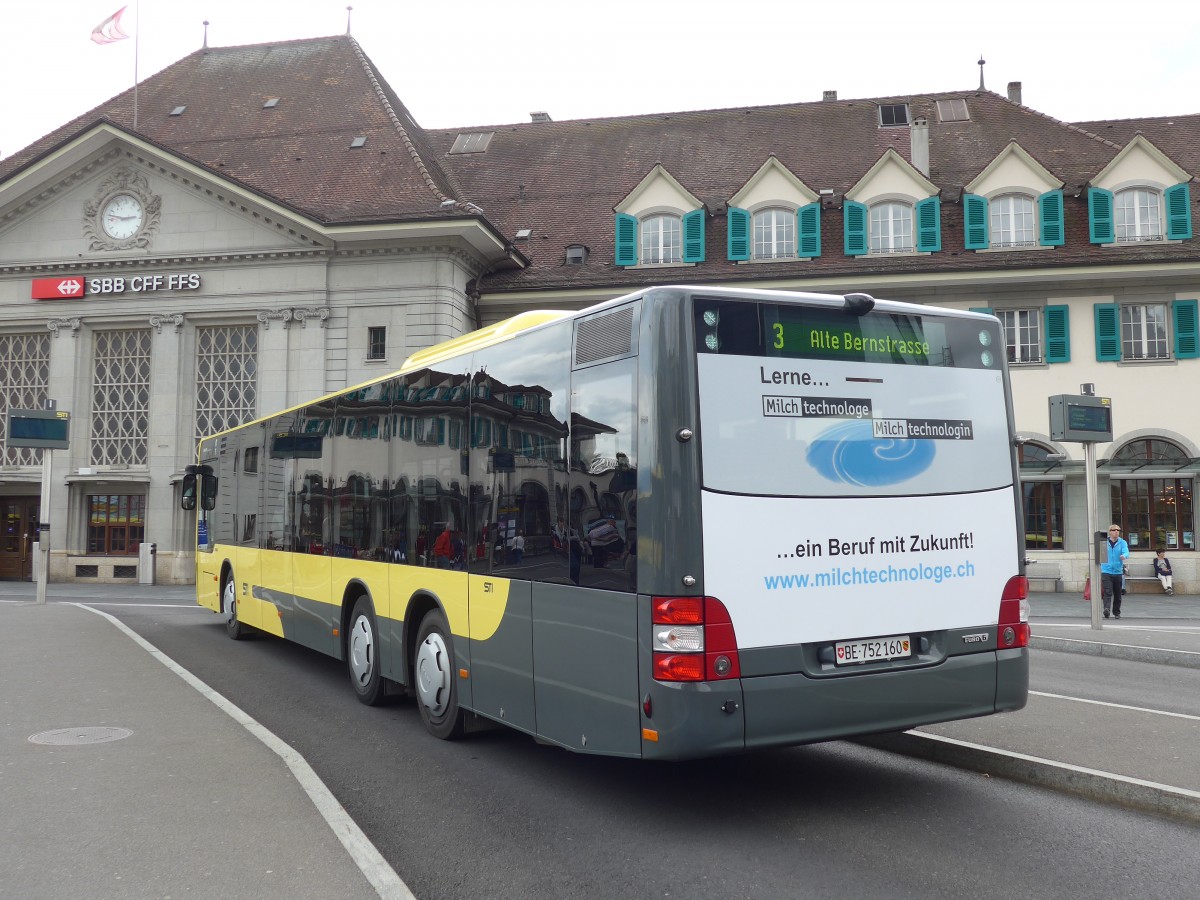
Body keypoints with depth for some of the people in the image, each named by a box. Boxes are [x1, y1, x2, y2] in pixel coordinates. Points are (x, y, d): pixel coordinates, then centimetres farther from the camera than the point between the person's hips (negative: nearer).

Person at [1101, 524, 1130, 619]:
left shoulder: (1122, 542, 2)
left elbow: (1126, 552, -15)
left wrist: (1124, 556, -39)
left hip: (1118, 572, 2)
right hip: (1106, 571, -2)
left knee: (1118, 594, 11)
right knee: (1107, 592, -16)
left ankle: (1116, 612, 23)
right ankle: (1107, 609, -27)